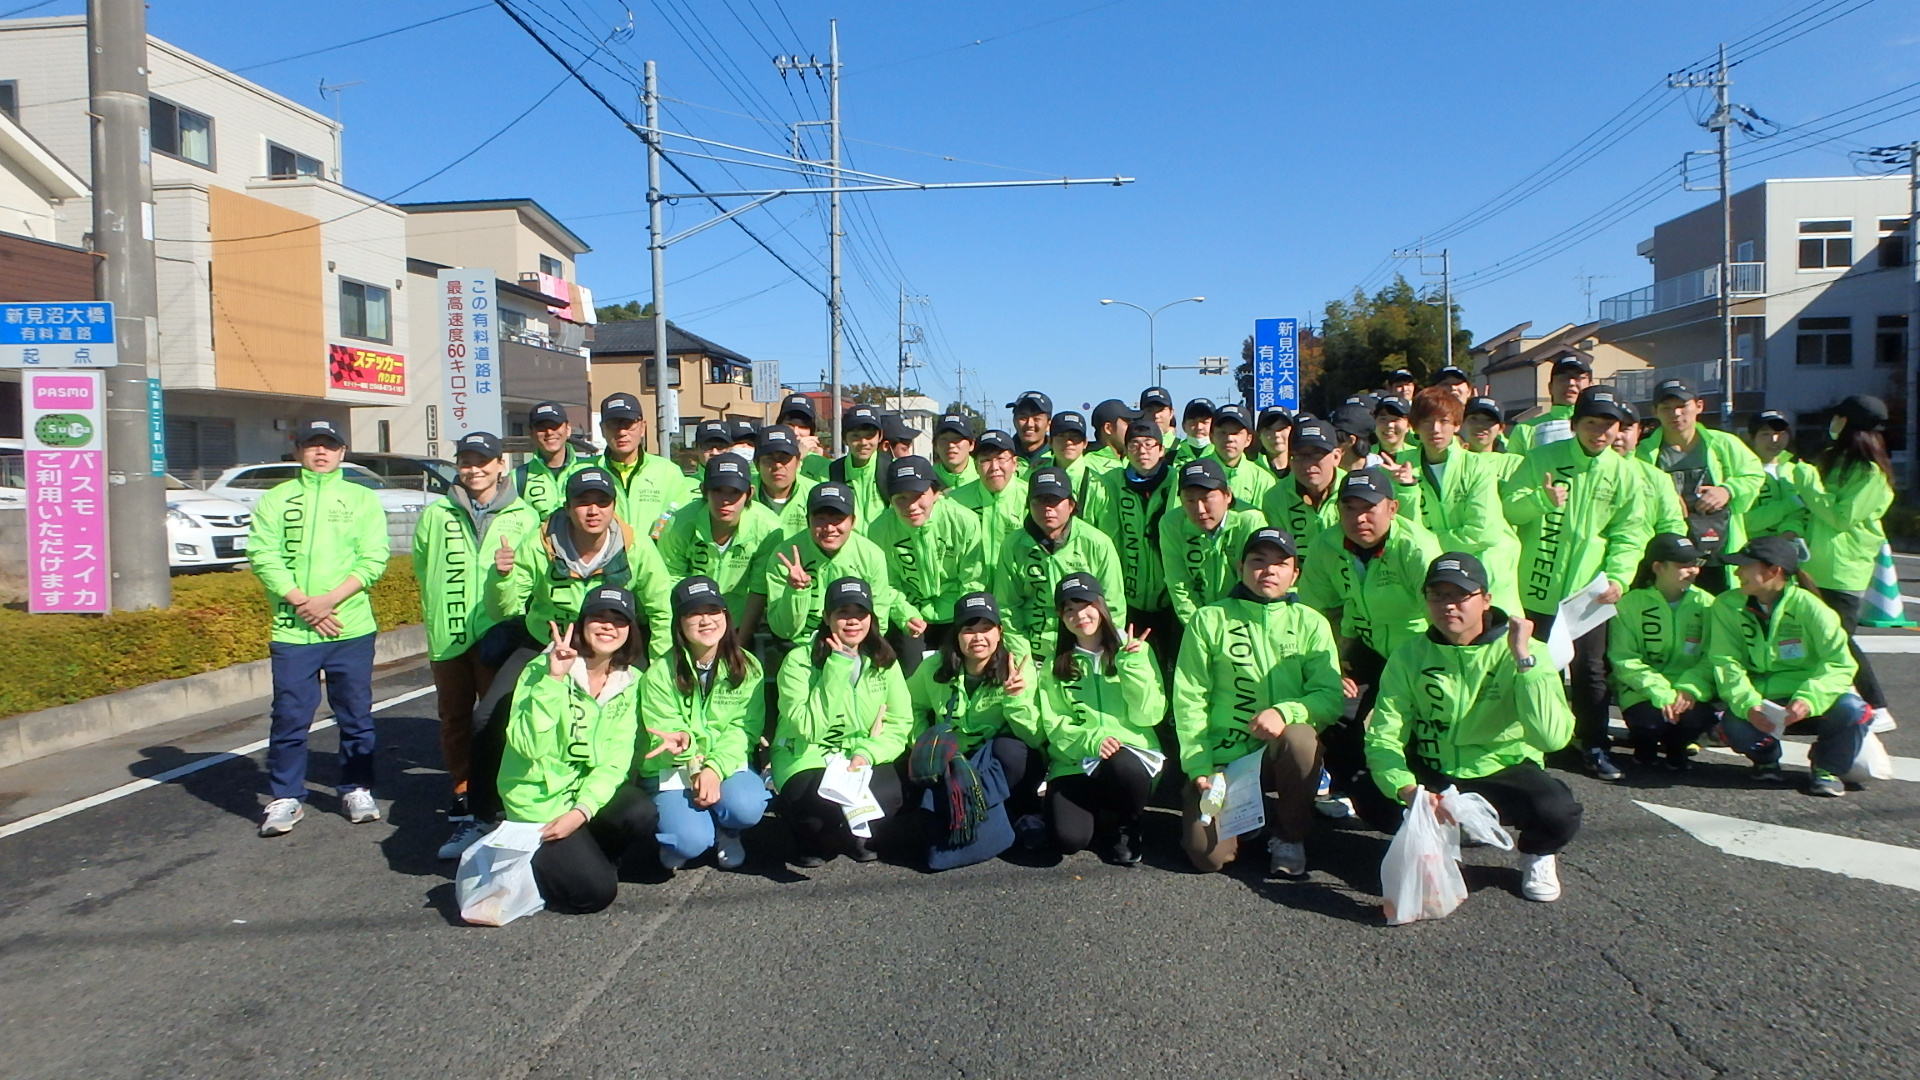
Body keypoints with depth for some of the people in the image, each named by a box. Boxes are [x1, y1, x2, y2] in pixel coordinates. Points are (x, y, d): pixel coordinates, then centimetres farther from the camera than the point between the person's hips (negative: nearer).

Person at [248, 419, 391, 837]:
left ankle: (356, 790, 20)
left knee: (356, 715, 7)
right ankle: (286, 797, 15)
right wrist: (302, 602, -13)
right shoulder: (275, 500, 9)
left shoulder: (363, 499, 8)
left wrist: (330, 599, -13)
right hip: (292, 630, 0)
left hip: (351, 628, 0)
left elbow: (374, 558, -2)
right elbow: (263, 555, -2)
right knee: (289, 716, 2)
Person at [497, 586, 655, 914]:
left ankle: (580, 854, 4)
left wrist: (582, 811, -21)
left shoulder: (630, 681, -2)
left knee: (640, 813, -28)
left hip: (591, 788, 4)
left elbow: (616, 759, -7)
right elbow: (529, 746, -28)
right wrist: (553, 679, -34)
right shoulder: (542, 671, -15)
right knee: (595, 891, -18)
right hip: (539, 798, -4)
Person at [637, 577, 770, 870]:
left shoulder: (746, 667, -2)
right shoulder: (661, 674, -7)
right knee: (691, 841, -26)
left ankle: (725, 831, 8)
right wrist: (680, 742, -33)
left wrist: (715, 768, -24)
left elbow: (744, 729, -8)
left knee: (747, 808, -31)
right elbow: (664, 731, -7)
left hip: (727, 763, 2)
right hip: (673, 770, -1)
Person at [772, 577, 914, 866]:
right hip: (808, 760, -3)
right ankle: (810, 840, 4)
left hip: (862, 758, 3)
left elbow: (899, 723, -1)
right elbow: (808, 729, -22)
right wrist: (837, 670, -23)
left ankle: (852, 833, 7)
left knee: (888, 795, -29)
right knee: (830, 805, -34)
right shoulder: (799, 661, -11)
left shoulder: (883, 662, 2)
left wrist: (867, 753, -20)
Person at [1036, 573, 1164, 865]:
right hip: (1074, 762, 1)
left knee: (1122, 767, -37)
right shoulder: (1056, 661, 10)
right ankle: (1103, 818, 12)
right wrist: (1090, 740, -18)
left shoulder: (1134, 649, 6)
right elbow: (1054, 724, 0)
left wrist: (1132, 666, -13)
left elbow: (1149, 715, -2)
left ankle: (1124, 826, -3)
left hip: (1130, 755, 0)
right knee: (1068, 838, -25)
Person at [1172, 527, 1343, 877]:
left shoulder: (1311, 623, 5)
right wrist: (1198, 767, -11)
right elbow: (1189, 699, -2)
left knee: (1300, 738, -34)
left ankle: (1290, 834, -6)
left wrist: (1286, 711, -27)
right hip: (1222, 759, 0)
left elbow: (1331, 696, -6)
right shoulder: (1209, 620, 2)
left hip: (1282, 755, 1)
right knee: (1207, 855, -17)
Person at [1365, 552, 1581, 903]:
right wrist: (1407, 789, -34)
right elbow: (1384, 735, -15)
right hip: (1433, 774, 2)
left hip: (1504, 772, -2)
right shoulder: (1411, 654, -7)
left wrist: (1523, 657, -30)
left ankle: (1537, 854, 8)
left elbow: (1551, 737, -27)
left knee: (1559, 813, -32)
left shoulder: (1523, 653, -12)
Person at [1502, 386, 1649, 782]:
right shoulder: (1543, 457, -1)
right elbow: (1510, 504, -5)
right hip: (1536, 587, -1)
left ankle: (1595, 745, 19)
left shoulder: (1624, 473, 3)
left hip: (1589, 591, 1)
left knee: (1589, 670, 6)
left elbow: (1629, 533, 2)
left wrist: (1618, 576, -11)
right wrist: (1542, 499, -26)